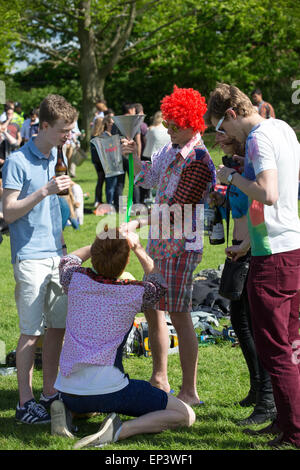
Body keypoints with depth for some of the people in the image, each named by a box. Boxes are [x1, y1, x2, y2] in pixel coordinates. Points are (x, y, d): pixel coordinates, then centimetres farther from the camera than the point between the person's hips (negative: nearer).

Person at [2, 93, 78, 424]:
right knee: (31, 332, -5)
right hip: (31, 258, -7)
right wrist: (44, 191, -21)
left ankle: (50, 394, 19)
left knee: (59, 326, 9)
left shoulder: (57, 159, 13)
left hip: (56, 255, 7)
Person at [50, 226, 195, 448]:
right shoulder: (135, 293, -7)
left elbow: (68, 261, 27)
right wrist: (138, 247, 24)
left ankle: (66, 409, 8)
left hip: (68, 390, 5)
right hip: (108, 391, -5)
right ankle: (120, 430, -18)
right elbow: (159, 284, 19)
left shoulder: (76, 280, 0)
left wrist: (103, 243, 34)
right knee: (186, 415, 0)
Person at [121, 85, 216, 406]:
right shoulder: (171, 149, 8)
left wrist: (137, 223, -23)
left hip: (180, 245, -9)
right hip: (159, 242, 9)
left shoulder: (198, 160, -19)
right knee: (152, 310, 16)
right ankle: (159, 380, 29)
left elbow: (179, 210, -22)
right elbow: (148, 180, 25)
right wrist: (135, 156, 7)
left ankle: (189, 391, 3)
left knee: (179, 316, -6)